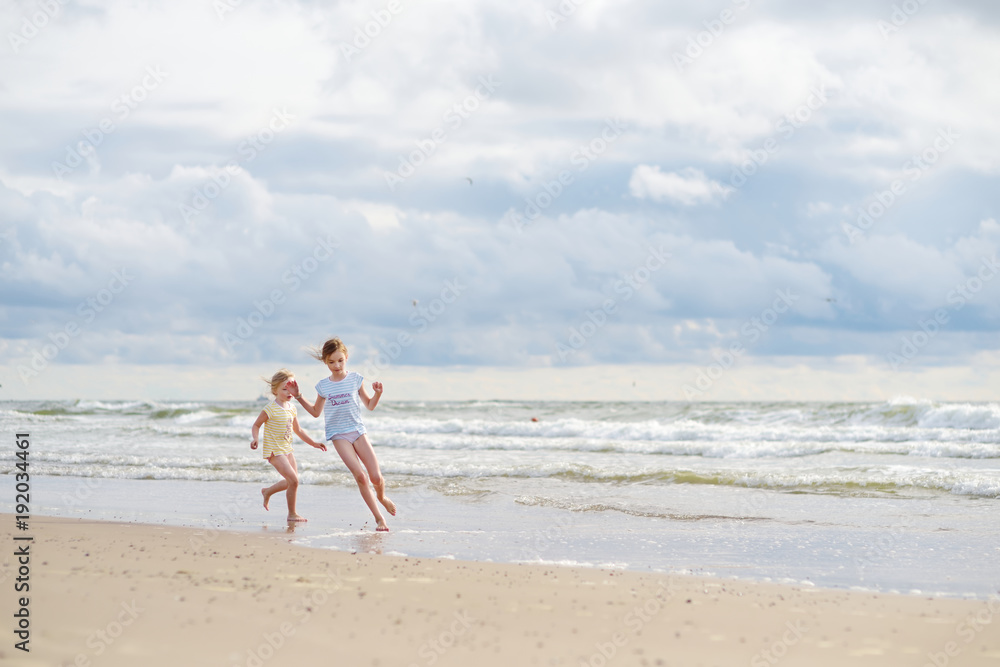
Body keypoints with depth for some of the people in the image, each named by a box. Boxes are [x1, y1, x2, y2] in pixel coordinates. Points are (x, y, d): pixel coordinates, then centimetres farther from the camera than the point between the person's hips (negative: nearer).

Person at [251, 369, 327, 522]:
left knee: (292, 481, 15)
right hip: (274, 450, -8)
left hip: (287, 449, 8)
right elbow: (256, 425, -7)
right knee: (293, 480, -16)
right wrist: (255, 438, -26)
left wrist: (313, 443, 19)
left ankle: (267, 492, 40)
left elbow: (297, 430, 19)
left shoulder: (291, 408, 7)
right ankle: (292, 514, -1)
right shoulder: (271, 409, -15)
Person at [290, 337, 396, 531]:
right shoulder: (323, 385, 5)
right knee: (360, 476, -17)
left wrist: (377, 393, -7)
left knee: (376, 477, -6)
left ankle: (381, 497, 31)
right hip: (338, 434, -1)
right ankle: (378, 518, -9)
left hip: (358, 431, 1)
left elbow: (369, 405, 12)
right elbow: (316, 412, 18)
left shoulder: (355, 379, 3)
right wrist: (299, 397, 10)